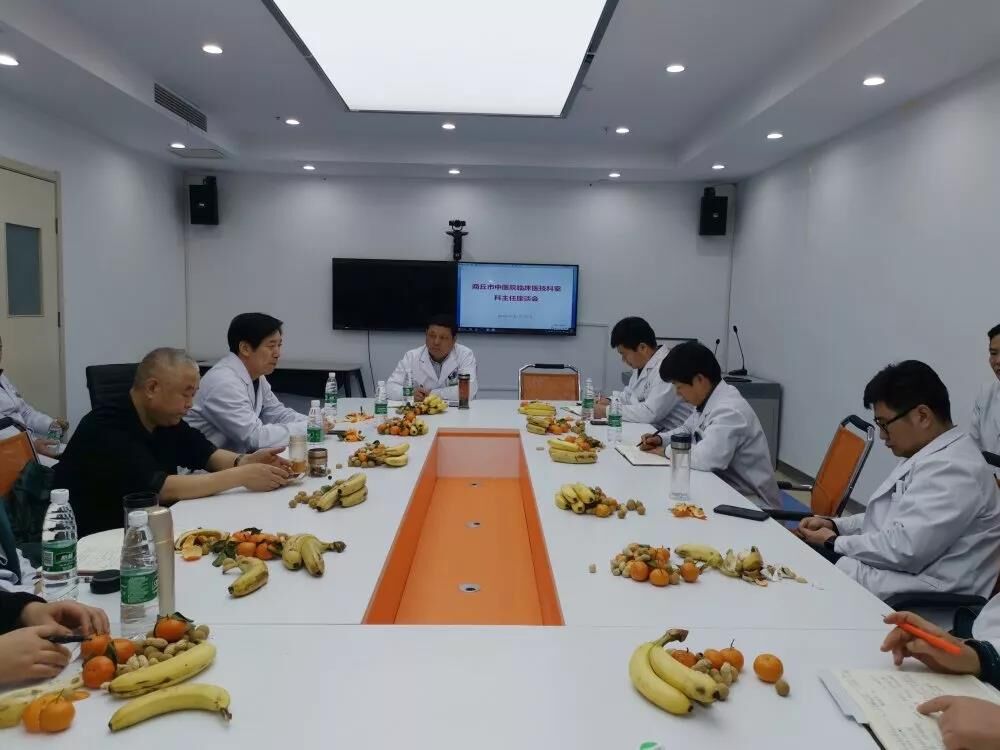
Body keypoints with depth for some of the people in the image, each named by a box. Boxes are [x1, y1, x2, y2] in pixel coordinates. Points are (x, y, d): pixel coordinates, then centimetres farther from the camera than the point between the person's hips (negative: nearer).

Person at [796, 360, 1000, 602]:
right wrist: (835, 526, 6)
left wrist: (834, 543, -11)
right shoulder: (930, 456, 12)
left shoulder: (953, 469, -21)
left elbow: (902, 550, -25)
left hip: (917, 599, -9)